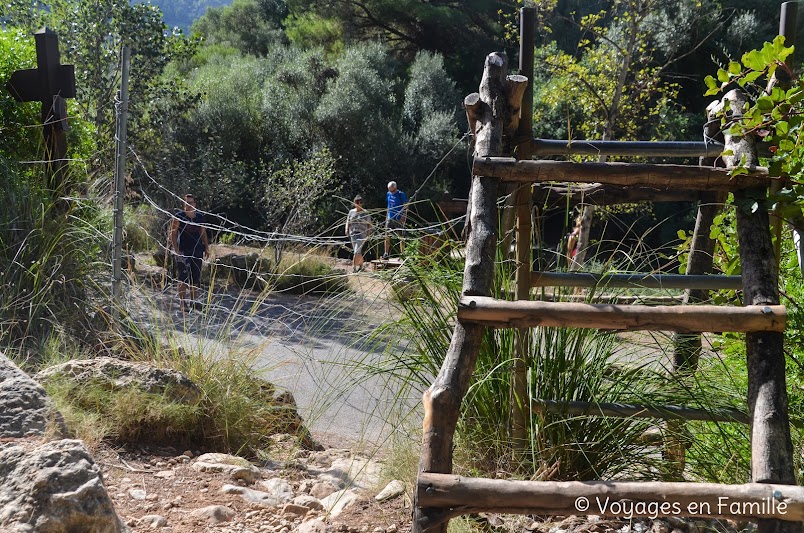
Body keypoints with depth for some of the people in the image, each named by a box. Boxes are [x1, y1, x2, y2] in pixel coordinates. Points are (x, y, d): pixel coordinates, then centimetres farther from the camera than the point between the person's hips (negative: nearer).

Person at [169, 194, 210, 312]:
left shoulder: (199, 217, 10)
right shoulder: (178, 216, -5)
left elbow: (203, 233, 18)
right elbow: (173, 233, -6)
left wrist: (206, 248, 13)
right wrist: (176, 250, -13)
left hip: (197, 250, 5)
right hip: (183, 251, -5)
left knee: (195, 276, 10)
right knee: (184, 277, -7)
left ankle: (193, 300, 21)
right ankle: (183, 303, -2)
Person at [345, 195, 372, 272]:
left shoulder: (365, 213, 2)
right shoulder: (351, 212, 12)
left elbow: (369, 224, 4)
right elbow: (348, 222, 15)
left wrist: (369, 233, -6)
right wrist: (347, 229, -3)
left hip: (362, 234, -4)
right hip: (353, 234, 4)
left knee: (357, 251, -15)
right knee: (358, 252, 11)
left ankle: (354, 267, -17)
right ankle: (361, 265, 28)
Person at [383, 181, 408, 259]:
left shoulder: (401, 194, -8)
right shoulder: (388, 194, 9)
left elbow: (405, 206, -8)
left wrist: (403, 217, -15)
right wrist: (387, 216, 14)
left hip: (399, 219, -5)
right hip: (390, 218, 6)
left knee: (401, 237, 0)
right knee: (387, 236, 2)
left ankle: (402, 254, 6)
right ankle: (386, 253, 6)